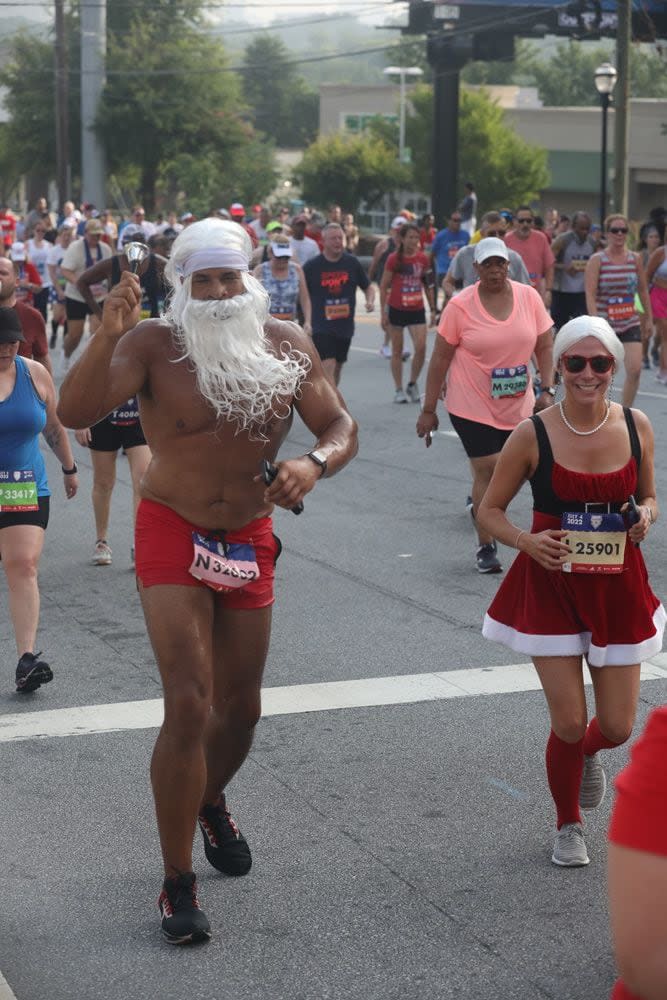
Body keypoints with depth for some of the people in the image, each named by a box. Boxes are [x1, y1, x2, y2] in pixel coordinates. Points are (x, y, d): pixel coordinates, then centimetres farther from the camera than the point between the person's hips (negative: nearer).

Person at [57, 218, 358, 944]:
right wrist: (106, 337, -46)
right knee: (188, 705, -14)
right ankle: (177, 883, -1)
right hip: (173, 536, -4)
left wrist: (316, 463, -23)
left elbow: (340, 428, -1)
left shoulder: (285, 345, -5)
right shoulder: (154, 345, -17)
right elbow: (75, 412, -29)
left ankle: (210, 803, 49)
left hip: (249, 542, 4)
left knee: (240, 707, 16)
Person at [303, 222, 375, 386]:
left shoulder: (352, 263, 5)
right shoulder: (311, 266, -4)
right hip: (321, 328, -4)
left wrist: (370, 301, -7)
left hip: (345, 326, 4)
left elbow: (368, 287, 14)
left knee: (337, 368, 15)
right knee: (328, 367, -17)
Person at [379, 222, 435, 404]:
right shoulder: (393, 259, -6)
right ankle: (399, 390, 14)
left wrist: (432, 309, 10)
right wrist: (383, 312, -6)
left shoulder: (423, 259, 3)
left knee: (421, 347, -10)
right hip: (396, 309, -2)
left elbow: (428, 285, 12)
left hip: (417, 309, 2)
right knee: (397, 351, 5)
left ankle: (413, 384, 10)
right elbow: (384, 286, -2)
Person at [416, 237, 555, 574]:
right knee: (487, 469, -9)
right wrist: (428, 410, -6)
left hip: (518, 406, 4)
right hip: (472, 406, -4)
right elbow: (440, 358, -6)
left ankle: (481, 505, 41)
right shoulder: (460, 306, -10)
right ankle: (485, 547, 4)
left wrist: (547, 390, -5)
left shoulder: (529, 297, -2)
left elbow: (544, 347, 5)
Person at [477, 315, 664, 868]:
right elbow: (489, 510, -2)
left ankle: (589, 754, 46)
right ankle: (568, 827, 25)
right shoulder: (533, 436, -11)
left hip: (618, 588, 3)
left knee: (617, 728, 6)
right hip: (551, 588, -2)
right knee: (569, 724, -3)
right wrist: (525, 540, -20)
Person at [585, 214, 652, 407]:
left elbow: (643, 290, 13)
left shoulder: (635, 258, 4)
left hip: (630, 323, 3)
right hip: (604, 324, -3)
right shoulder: (597, 260, -7)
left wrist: (649, 317, 14)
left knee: (635, 369, -11)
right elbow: (590, 294, -14)